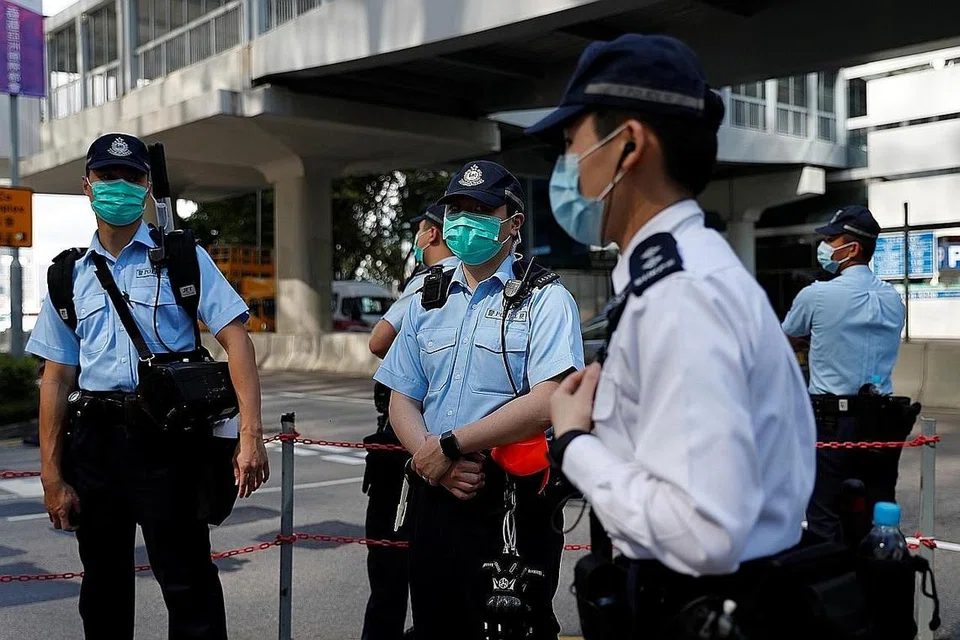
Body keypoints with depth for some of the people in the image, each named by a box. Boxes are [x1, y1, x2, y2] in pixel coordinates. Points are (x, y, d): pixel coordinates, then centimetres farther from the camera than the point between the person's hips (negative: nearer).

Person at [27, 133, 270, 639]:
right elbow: (57, 376, 11)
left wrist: (250, 435, -18)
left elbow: (235, 338, -7)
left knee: (188, 587, -3)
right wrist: (52, 475, 7)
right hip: (95, 439, 4)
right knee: (103, 590, 16)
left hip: (164, 433, -4)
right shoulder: (70, 277, 12)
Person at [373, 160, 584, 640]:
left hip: (513, 505, -5)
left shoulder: (545, 300, -5)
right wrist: (436, 465, -9)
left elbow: (546, 403, -19)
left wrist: (449, 446, -17)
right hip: (436, 497, 5)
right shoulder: (427, 302, 12)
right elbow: (402, 401, 10)